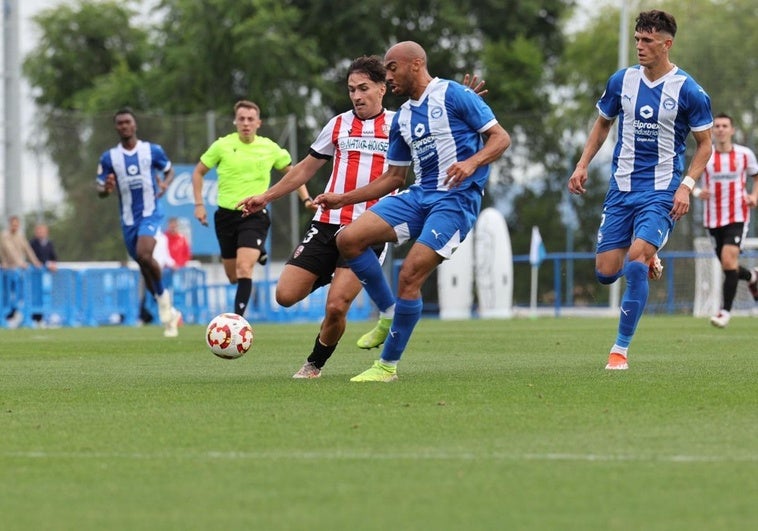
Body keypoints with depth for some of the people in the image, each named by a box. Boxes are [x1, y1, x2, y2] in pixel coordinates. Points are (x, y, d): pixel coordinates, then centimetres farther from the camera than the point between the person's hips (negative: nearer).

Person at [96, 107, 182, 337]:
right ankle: (170, 314, 24)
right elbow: (100, 190, 5)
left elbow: (169, 170, 14)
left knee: (143, 254, -29)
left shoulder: (153, 150, -1)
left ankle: (163, 296, -5)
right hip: (128, 219, 3)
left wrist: (165, 184, -8)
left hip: (150, 214, -3)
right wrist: (106, 189, -20)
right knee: (144, 267, 8)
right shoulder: (109, 158, 2)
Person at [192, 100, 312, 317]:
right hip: (226, 215, 2)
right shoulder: (222, 145, -2)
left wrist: (306, 199, 5)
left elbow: (292, 172, 15)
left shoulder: (270, 148, -1)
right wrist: (199, 204, 3)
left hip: (255, 215, -2)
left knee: (244, 267, -23)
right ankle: (257, 253, 46)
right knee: (233, 277, 12)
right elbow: (198, 172, 10)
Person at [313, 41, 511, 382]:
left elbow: (501, 138, -6)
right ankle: (389, 314, 6)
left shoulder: (453, 95, -4)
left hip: (456, 199, -7)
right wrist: (344, 199, 17)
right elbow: (394, 177, 23)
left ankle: (388, 365, -5)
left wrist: (472, 163, -25)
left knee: (410, 275, -18)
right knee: (348, 239, -10)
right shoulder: (402, 118, 17)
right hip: (418, 196, 7)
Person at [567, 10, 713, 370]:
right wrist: (583, 165, 8)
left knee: (636, 261, -21)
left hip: (661, 192, -4)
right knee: (605, 272, 0)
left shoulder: (689, 91, -9)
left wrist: (686, 185, -12)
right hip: (621, 188, 4)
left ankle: (620, 350, -11)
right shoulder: (622, 81, 2)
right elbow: (603, 123, 18)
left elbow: (704, 143, 0)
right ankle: (646, 260, 37)